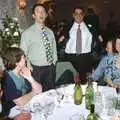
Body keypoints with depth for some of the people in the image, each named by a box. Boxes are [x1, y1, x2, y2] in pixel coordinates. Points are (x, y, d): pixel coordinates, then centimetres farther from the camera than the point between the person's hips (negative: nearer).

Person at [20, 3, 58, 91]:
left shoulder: (50, 32, 6)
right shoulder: (27, 33, -9)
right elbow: (23, 54, -6)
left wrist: (54, 61, 5)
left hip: (51, 68, 5)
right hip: (37, 69, -4)